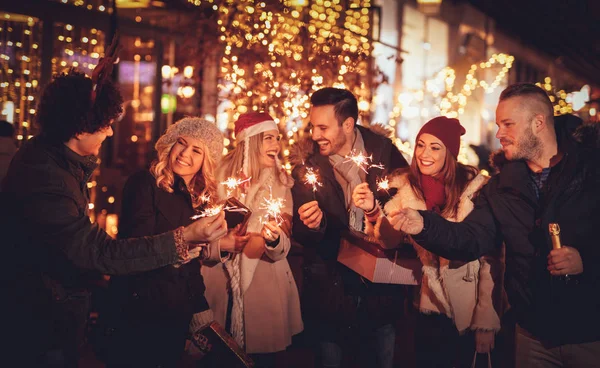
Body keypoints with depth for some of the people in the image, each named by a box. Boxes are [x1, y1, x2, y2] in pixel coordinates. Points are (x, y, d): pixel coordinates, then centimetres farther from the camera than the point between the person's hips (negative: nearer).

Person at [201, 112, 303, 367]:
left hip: (264, 284, 1)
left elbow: (282, 250, -7)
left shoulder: (280, 183, -1)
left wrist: (275, 240, -27)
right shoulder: (222, 176, -4)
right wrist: (219, 245, -19)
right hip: (223, 281, -1)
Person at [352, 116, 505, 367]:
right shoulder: (405, 186, 0)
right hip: (427, 308, 3)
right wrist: (372, 210, -28)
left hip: (469, 311, -2)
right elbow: (389, 240, -9)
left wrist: (487, 322, -11)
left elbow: (491, 260, -10)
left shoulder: (475, 188, -12)